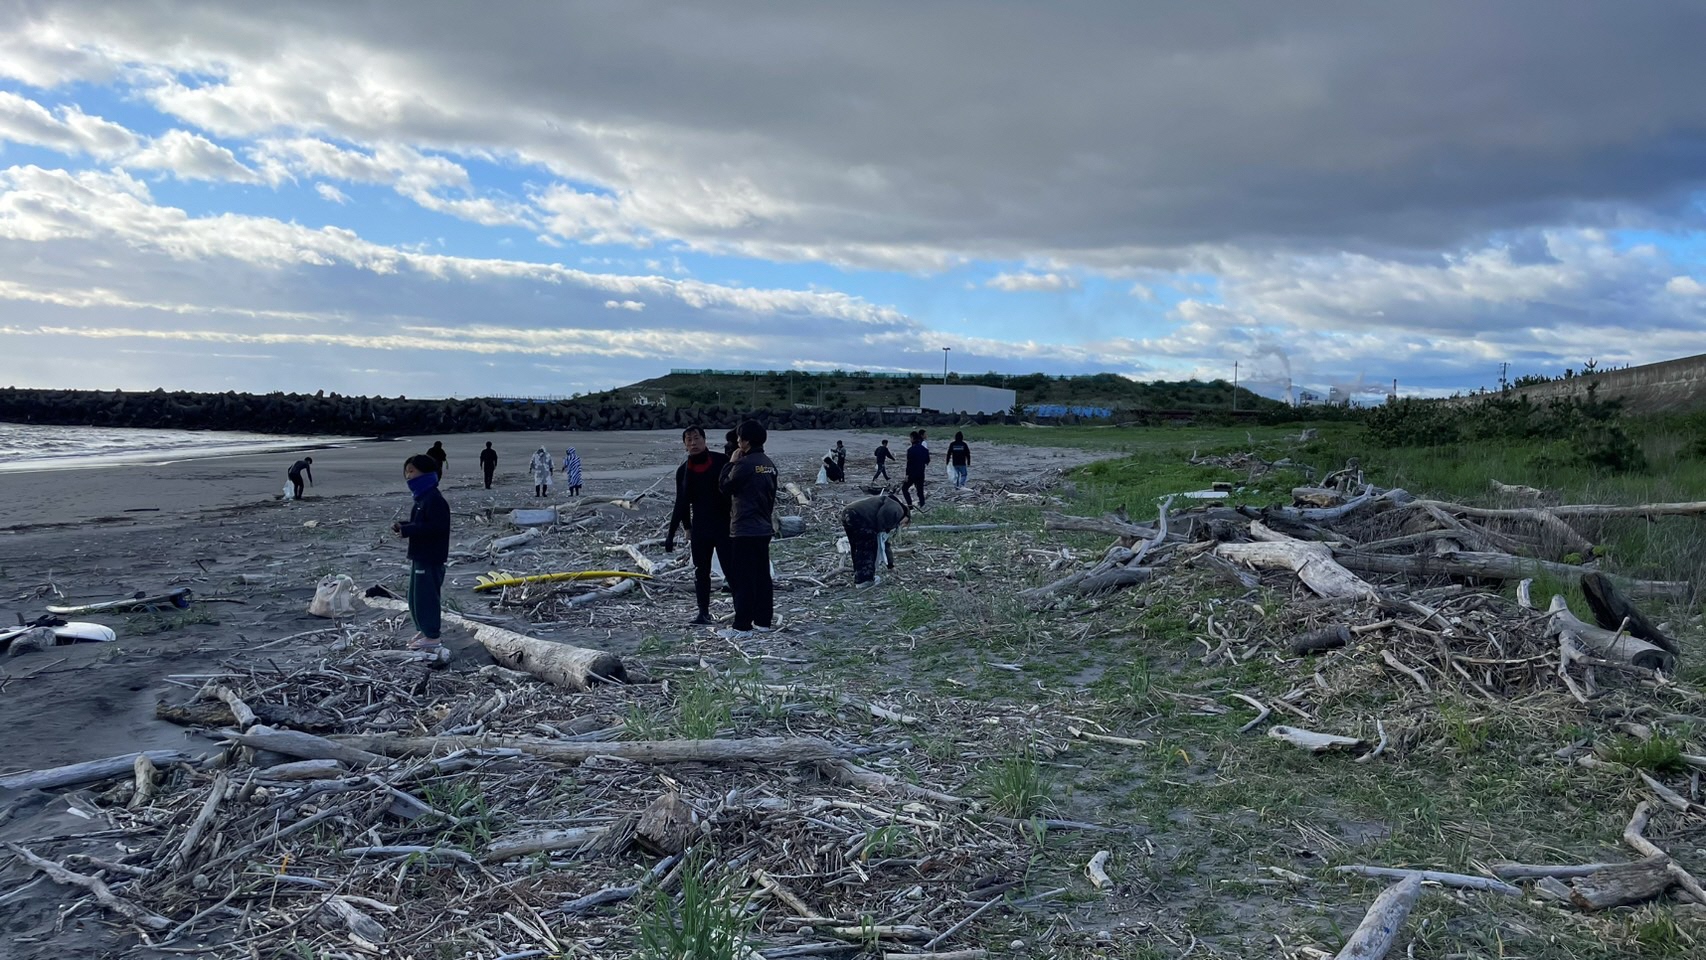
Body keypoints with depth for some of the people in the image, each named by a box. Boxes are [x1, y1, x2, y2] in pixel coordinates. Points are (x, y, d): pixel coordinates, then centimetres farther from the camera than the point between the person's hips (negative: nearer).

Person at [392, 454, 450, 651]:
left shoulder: (434, 499, -19)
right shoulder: (422, 497, 14)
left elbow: (436, 527, -27)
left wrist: (406, 530, -24)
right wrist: (402, 527, 3)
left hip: (430, 558, -11)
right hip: (419, 555, 11)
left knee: (426, 595, -5)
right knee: (415, 596, 17)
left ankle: (431, 637, 3)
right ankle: (423, 630, 29)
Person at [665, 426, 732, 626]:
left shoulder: (721, 461, -5)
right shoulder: (683, 470, 7)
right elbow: (681, 505, 13)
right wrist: (671, 534, 11)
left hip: (724, 525, -4)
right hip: (699, 528, 4)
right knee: (700, 572, 6)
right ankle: (704, 613, 13)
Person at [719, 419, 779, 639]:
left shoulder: (744, 464, -17)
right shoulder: (769, 464, 10)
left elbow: (724, 486, -7)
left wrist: (731, 463, 1)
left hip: (744, 530, -8)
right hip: (764, 529, 8)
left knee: (743, 578, -5)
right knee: (762, 576, 12)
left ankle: (742, 626, -4)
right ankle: (764, 621, 18)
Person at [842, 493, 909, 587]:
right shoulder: (897, 509, 5)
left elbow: (884, 543, 40)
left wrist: (890, 564, 46)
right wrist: (880, 529, 2)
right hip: (858, 517, -10)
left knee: (858, 549, 22)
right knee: (869, 548, 3)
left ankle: (859, 578, 29)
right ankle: (865, 579, 6)